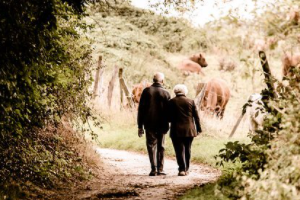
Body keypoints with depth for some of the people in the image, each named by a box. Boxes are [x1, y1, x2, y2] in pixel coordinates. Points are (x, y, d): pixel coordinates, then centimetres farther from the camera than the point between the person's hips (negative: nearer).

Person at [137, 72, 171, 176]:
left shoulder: (146, 91, -1)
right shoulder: (165, 93, -2)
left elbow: (141, 109, -1)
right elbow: (168, 111, -1)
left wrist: (140, 126, 3)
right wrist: (167, 124, 7)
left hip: (149, 124, 0)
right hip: (162, 125, 0)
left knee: (151, 145, 5)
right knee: (160, 147, 10)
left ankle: (154, 169, -6)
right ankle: (160, 169, 8)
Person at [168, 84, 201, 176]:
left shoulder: (171, 102, -3)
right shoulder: (191, 101, 2)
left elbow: (169, 117, -2)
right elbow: (196, 116, 4)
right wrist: (198, 129, 11)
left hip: (177, 130, -2)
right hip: (189, 130, 2)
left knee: (179, 150, -1)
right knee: (187, 150, 13)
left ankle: (181, 169, -11)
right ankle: (186, 169, 18)